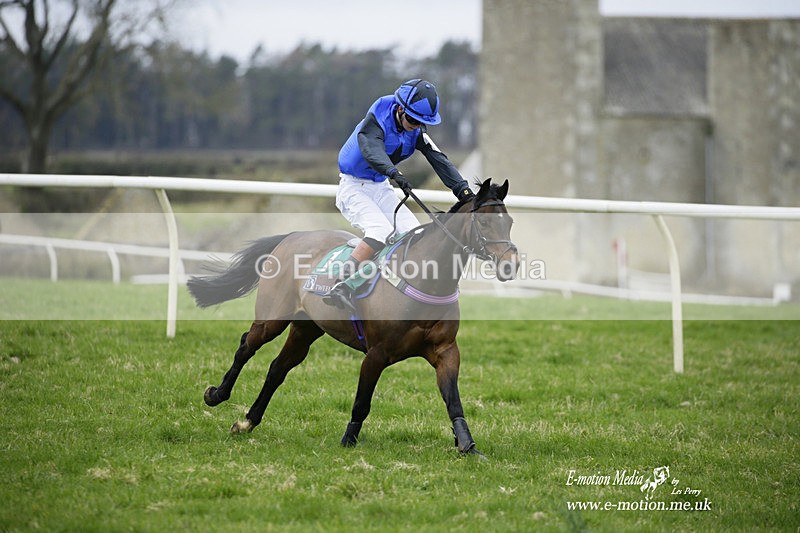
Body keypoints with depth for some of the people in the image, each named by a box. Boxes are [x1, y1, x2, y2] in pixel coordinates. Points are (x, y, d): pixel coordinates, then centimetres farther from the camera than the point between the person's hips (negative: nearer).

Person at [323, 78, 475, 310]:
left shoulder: (416, 130, -2)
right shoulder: (375, 122, -22)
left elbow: (438, 159, -9)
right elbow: (372, 151, -40)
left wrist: (463, 190, -23)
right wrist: (394, 173, -59)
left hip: (381, 188, 7)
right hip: (353, 187, -7)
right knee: (381, 231, -29)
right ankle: (340, 288, -36)